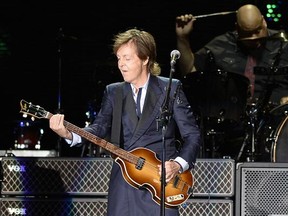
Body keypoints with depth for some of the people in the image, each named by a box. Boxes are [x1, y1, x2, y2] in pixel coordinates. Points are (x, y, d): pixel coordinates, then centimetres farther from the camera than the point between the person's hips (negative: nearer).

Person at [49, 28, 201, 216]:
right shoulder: (113, 92, 12)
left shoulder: (171, 88, 3)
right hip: (123, 181, 3)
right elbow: (101, 128, -1)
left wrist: (178, 164, -13)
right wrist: (69, 135, -19)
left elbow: (192, 134, 2)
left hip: (162, 182, -3)